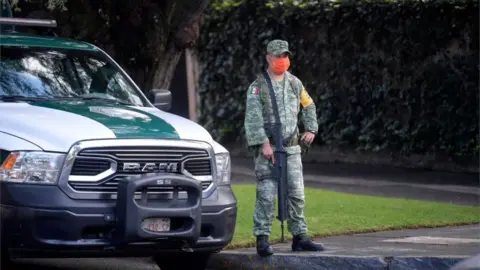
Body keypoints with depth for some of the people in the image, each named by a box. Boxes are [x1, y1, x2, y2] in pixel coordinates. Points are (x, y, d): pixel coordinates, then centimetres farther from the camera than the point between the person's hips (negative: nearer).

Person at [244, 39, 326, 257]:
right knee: (266, 195, -9)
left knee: (296, 194, 7)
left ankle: (299, 237, 15)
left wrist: (311, 129, 14)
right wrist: (264, 143, -20)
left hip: (292, 148, 5)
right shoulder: (258, 87, -5)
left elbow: (308, 106, 27)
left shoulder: (295, 84, 12)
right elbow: (253, 118, -12)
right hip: (267, 149, -5)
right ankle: (262, 239, -6)